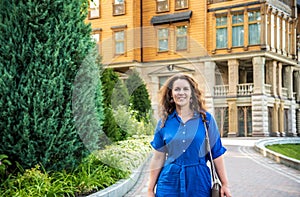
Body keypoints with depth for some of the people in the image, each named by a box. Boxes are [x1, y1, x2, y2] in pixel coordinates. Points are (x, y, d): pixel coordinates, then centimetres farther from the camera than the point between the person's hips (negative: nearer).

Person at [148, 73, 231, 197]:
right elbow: (158, 158, 4)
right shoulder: (164, 122, 3)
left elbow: (217, 154, 1)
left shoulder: (206, 119, 0)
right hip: (170, 182, 1)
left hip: (198, 182, -1)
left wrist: (225, 184, -1)